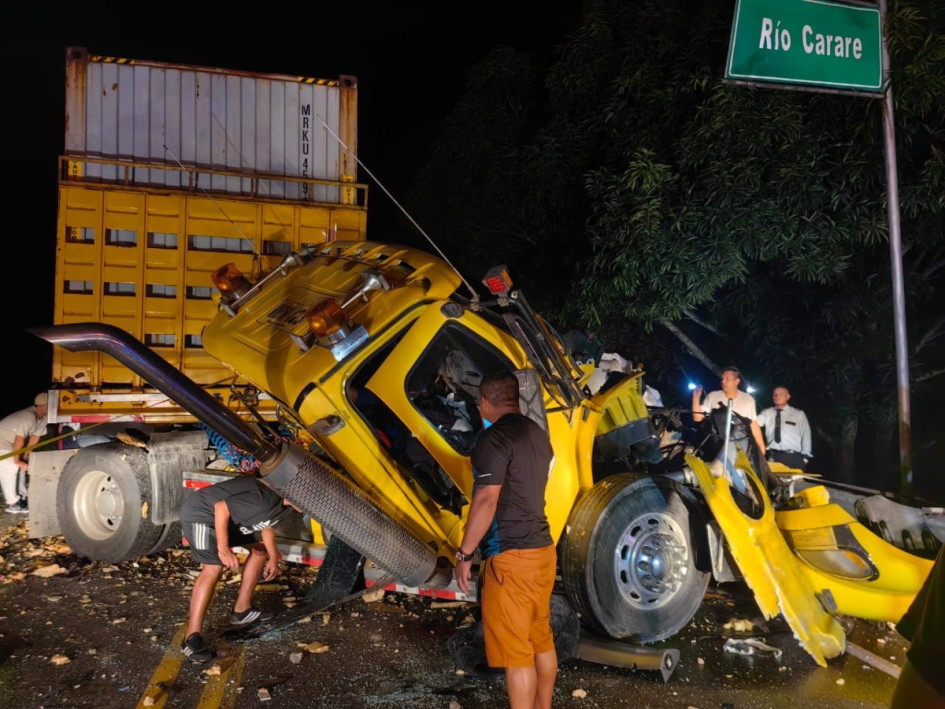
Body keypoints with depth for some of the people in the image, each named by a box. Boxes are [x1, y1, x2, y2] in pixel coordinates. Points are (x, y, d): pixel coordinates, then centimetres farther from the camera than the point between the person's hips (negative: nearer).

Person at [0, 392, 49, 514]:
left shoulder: (42, 418, -6)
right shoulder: (29, 417, -34)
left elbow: (34, 437, -1)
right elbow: (19, 440, -31)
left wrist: (25, 456, -1)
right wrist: (17, 460, -21)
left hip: (11, 443, 10)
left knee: (21, 466, 11)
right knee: (10, 469, -14)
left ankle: (21, 497, 20)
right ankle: (13, 504, -9)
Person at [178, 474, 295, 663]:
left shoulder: (281, 502, -1)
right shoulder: (266, 501, -32)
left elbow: (267, 523, 17)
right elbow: (221, 508, -30)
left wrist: (273, 558, 25)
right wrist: (223, 548, -29)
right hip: (199, 513, -10)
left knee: (260, 550, 14)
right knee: (214, 567, -25)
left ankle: (242, 610, 20)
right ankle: (192, 638, -26)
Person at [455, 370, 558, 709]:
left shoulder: (494, 438, -15)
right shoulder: (538, 434, 12)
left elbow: (486, 500, -21)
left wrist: (464, 554, -15)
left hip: (511, 556, -9)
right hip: (543, 550, 9)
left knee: (514, 649, -2)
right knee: (540, 639, 18)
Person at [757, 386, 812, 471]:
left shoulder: (799, 414, 5)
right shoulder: (767, 413, 10)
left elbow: (806, 435, 4)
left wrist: (805, 457, -4)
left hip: (793, 457, -1)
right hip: (773, 457, 1)